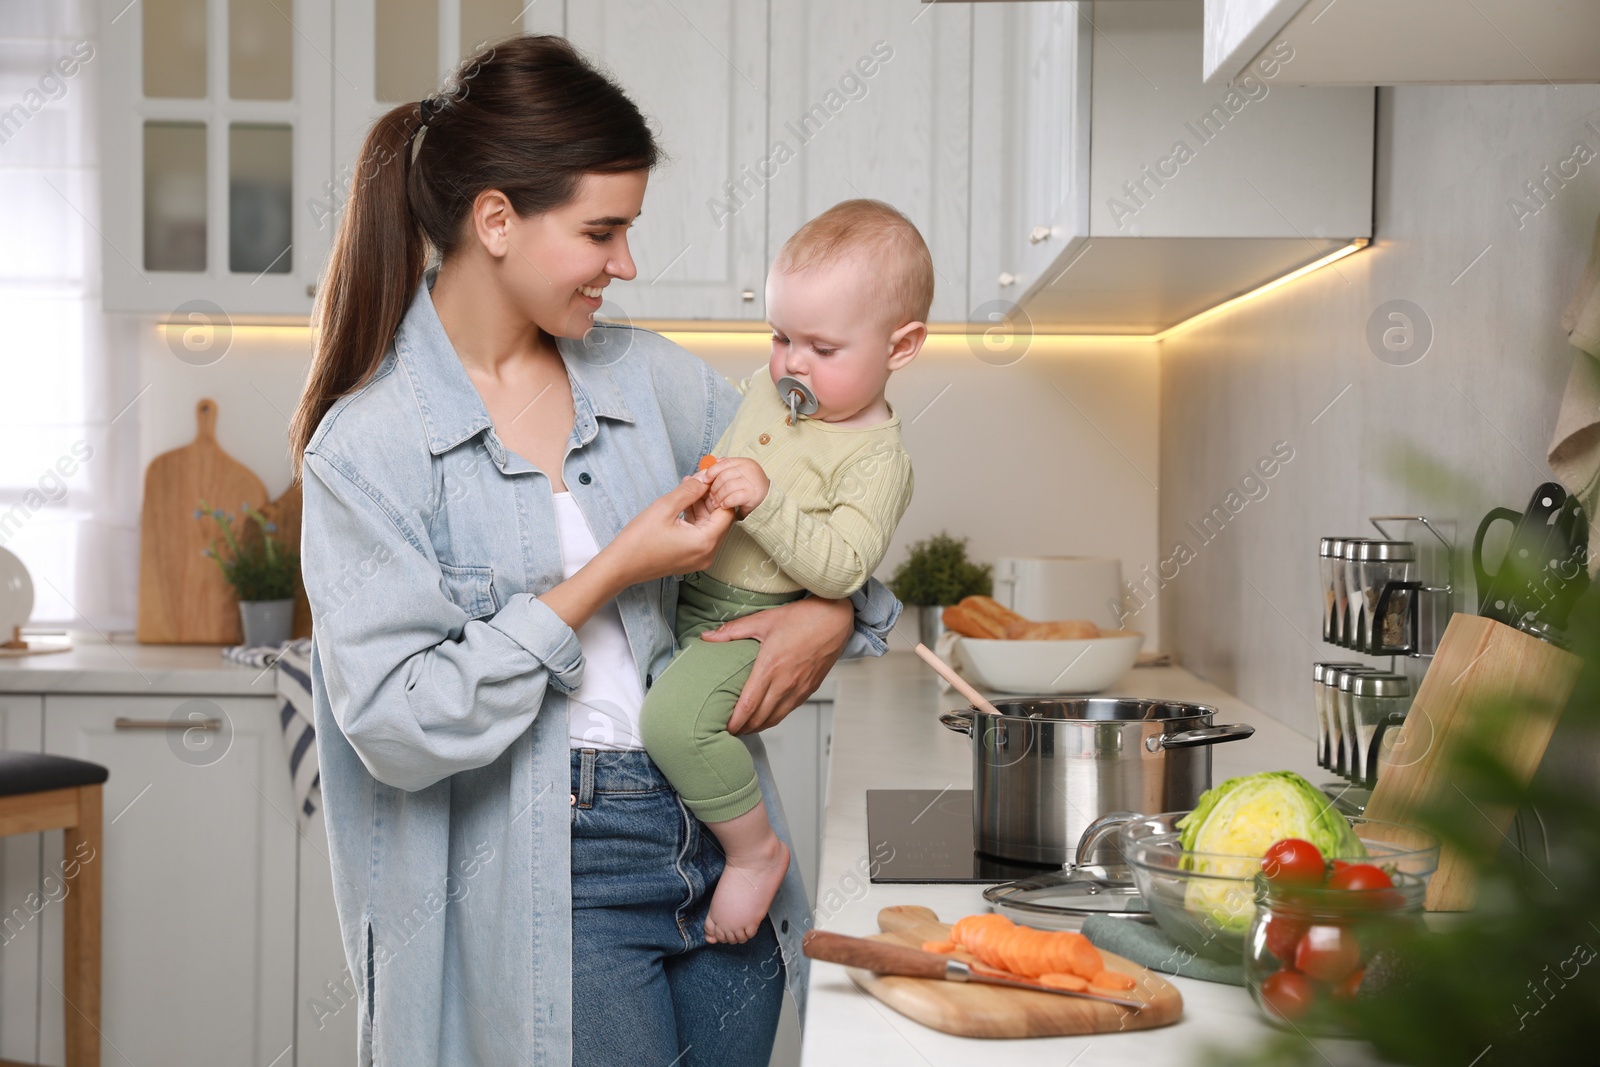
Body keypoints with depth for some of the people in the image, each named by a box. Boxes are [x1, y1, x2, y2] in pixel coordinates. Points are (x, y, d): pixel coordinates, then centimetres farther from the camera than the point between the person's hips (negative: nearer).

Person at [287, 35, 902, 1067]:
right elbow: (398, 727, -17)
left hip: (718, 834, 6)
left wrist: (834, 611, -6)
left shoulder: (648, 376, 6)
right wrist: (610, 577, -18)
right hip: (555, 891, -5)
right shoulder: (364, 447, -10)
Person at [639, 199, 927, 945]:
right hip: (684, 599, 9)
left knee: (674, 718, -31)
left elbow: (840, 571, -25)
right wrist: (702, 481, 9)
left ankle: (755, 851, -9)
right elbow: (714, 445, 28)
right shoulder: (767, 386, 6)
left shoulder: (877, 458, -15)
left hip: (753, 627, -9)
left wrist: (766, 501, -33)